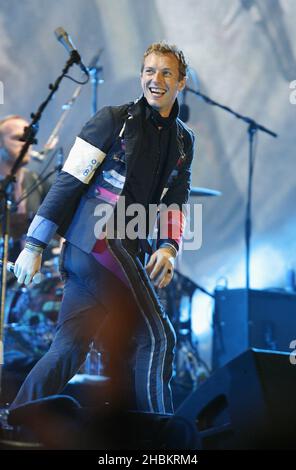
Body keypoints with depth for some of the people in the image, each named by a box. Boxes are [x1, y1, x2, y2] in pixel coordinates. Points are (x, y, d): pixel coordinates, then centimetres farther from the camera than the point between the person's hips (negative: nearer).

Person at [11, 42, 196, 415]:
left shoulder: (184, 140, 16)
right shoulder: (114, 119, -4)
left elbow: (175, 202, 17)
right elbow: (68, 181, -6)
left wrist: (168, 247, -4)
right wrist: (34, 244, -9)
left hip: (128, 252, 7)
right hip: (97, 240, -7)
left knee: (71, 345, 6)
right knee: (155, 338, -10)